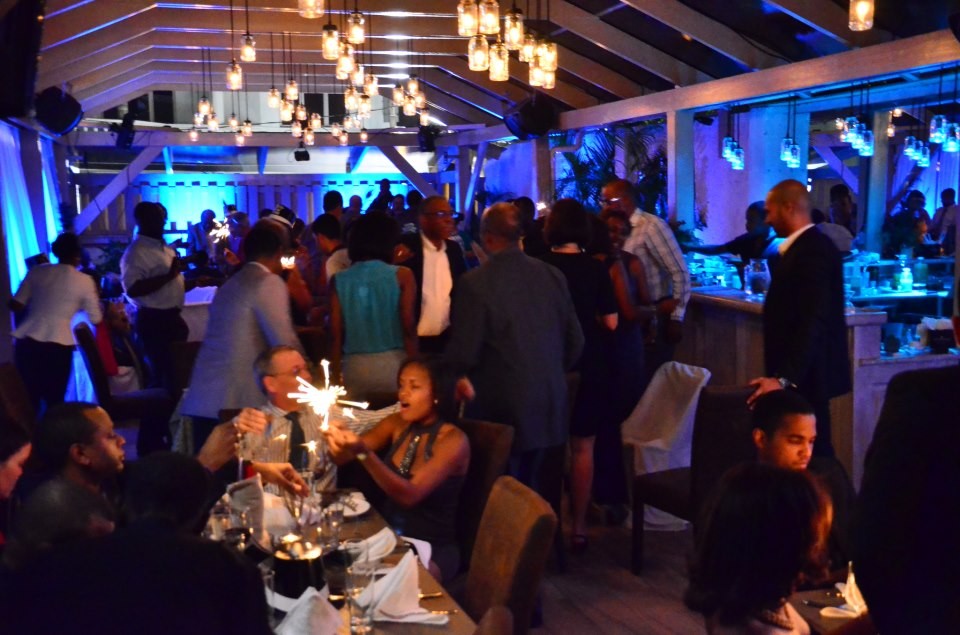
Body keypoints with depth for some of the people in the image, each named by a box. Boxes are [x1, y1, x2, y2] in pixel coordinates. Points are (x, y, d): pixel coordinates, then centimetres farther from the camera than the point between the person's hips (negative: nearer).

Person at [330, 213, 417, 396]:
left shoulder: (339, 280, 2)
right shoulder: (401, 275, -3)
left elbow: (336, 333, 2)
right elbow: (408, 326, -6)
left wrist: (336, 374, 9)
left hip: (353, 367, 2)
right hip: (393, 363, -2)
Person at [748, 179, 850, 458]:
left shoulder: (813, 251, -19)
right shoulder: (805, 247, 13)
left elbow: (813, 322, -27)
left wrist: (783, 378, -33)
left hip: (806, 373, -10)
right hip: (799, 372, 10)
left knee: (811, 449, -2)